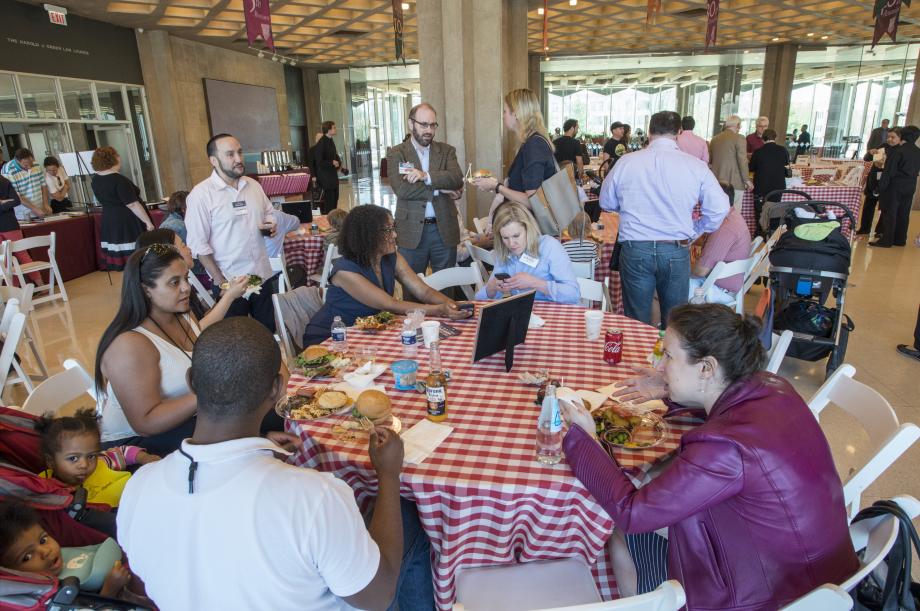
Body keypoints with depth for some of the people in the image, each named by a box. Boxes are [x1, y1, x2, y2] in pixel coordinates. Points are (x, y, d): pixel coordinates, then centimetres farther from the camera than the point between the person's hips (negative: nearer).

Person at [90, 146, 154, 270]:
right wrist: (148, 222, -16)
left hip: (110, 223, 9)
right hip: (128, 224, -9)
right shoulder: (119, 179, -17)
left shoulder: (95, 180, 8)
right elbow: (132, 205, -19)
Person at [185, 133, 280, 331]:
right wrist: (221, 282, -14)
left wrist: (272, 226, -3)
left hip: (263, 276, 5)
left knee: (269, 333, 14)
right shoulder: (201, 194, -12)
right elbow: (199, 245, -12)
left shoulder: (253, 185, 6)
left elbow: (269, 213, 21)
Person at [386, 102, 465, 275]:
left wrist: (426, 176, -20)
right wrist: (439, 189, -13)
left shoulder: (447, 151, 9)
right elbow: (402, 189, -14)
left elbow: (458, 180, -9)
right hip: (412, 231, -2)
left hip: (445, 230, 2)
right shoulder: (396, 153, 1)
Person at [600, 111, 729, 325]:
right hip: (676, 251, 0)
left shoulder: (626, 162, -3)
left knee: (637, 322, 12)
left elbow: (607, 203, 9)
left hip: (635, 250, 0)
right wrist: (693, 231, 11)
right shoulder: (696, 166, -4)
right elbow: (719, 208, -4)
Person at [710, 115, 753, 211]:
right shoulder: (739, 139, -7)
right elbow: (743, 161, -10)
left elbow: (710, 159, 18)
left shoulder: (714, 139, 11)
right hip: (734, 182, -6)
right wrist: (747, 180, -4)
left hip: (717, 181, 6)